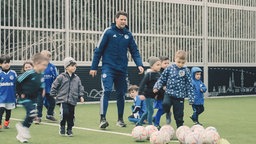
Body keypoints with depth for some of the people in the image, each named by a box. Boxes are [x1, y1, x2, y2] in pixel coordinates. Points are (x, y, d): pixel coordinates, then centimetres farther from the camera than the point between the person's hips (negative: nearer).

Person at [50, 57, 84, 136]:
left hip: (72, 100, 4)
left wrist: (81, 96, 4)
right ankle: (62, 126, 2)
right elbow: (54, 86, 3)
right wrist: (53, 94, 4)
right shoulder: (61, 77, -3)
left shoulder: (77, 78, 9)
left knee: (71, 115, 6)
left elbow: (80, 88, 15)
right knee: (65, 113, -21)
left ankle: (69, 129, 22)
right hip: (63, 99, -4)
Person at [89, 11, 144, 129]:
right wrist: (94, 67, -4)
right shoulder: (108, 32, -4)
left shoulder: (128, 35, 7)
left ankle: (120, 119, 23)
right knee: (107, 91, -19)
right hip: (108, 67, -4)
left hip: (122, 69, 4)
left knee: (121, 94, 10)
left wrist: (139, 64, -7)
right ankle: (103, 118, -19)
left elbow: (134, 51, 10)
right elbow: (98, 50, -2)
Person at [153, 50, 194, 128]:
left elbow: (189, 85, -1)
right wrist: (157, 87, -8)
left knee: (179, 115, 2)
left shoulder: (186, 71, -3)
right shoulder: (170, 68, 0)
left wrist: (191, 98, -4)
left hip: (180, 96, -1)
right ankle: (168, 114, 4)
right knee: (165, 103, -28)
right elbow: (162, 79, 8)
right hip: (169, 93, 1)